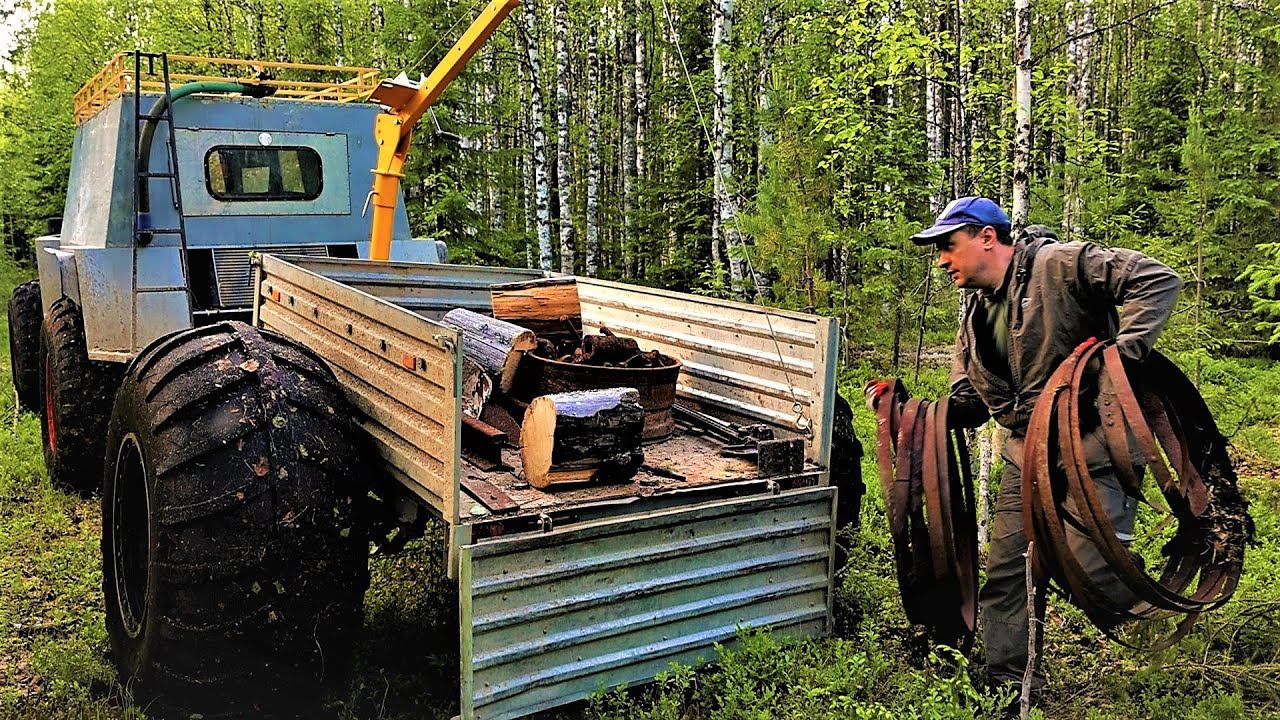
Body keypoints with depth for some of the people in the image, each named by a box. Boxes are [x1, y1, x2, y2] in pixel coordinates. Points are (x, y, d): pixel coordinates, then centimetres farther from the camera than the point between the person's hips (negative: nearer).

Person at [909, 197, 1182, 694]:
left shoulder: (1058, 265, -11)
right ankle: (1006, 682, 18)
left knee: (1089, 569, -14)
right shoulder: (978, 318, 16)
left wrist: (1123, 350, -23)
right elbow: (968, 404, 25)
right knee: (1005, 572, 6)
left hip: (1092, 450, -8)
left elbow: (1158, 280, -15)